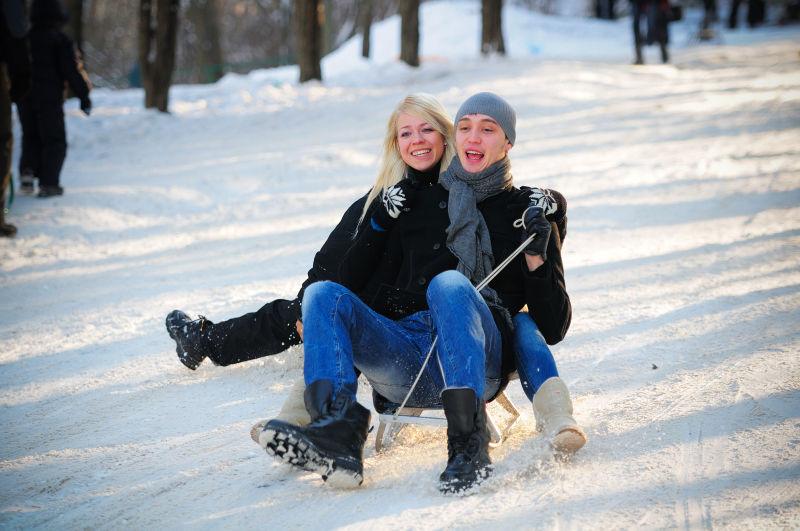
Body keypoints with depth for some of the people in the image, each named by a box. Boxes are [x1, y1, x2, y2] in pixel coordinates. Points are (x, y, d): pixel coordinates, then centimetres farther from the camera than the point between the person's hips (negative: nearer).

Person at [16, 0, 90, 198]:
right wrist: (84, 95, -5)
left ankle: (27, 169, -2)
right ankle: (48, 183, -6)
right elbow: (72, 70, -11)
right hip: (50, 98, -5)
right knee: (54, 140, 3)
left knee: (31, 137, 19)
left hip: (24, 98, 5)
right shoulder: (60, 40, -7)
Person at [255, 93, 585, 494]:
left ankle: (468, 443, -46)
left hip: (479, 358, -3)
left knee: (449, 284, -33)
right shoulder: (419, 201, 25)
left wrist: (537, 258, -5)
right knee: (322, 294, -19)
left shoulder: (525, 212, 18)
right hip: (406, 355, 3)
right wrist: (382, 220, 7)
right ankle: (338, 433, -42)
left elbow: (553, 329, 10)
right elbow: (353, 284, 18)